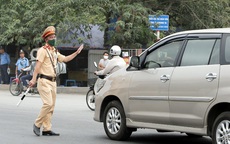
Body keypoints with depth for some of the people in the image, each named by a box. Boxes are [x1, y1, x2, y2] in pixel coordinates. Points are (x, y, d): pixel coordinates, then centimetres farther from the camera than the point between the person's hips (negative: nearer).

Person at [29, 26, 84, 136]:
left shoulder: (55, 52, 19)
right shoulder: (42, 50, -6)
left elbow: (65, 59, 30)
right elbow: (38, 65, -15)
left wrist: (77, 52, 23)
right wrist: (34, 79, -24)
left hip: (53, 82, 8)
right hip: (44, 81, -8)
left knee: (51, 106, 6)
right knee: (48, 103, -19)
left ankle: (46, 129, 8)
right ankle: (37, 125, -8)